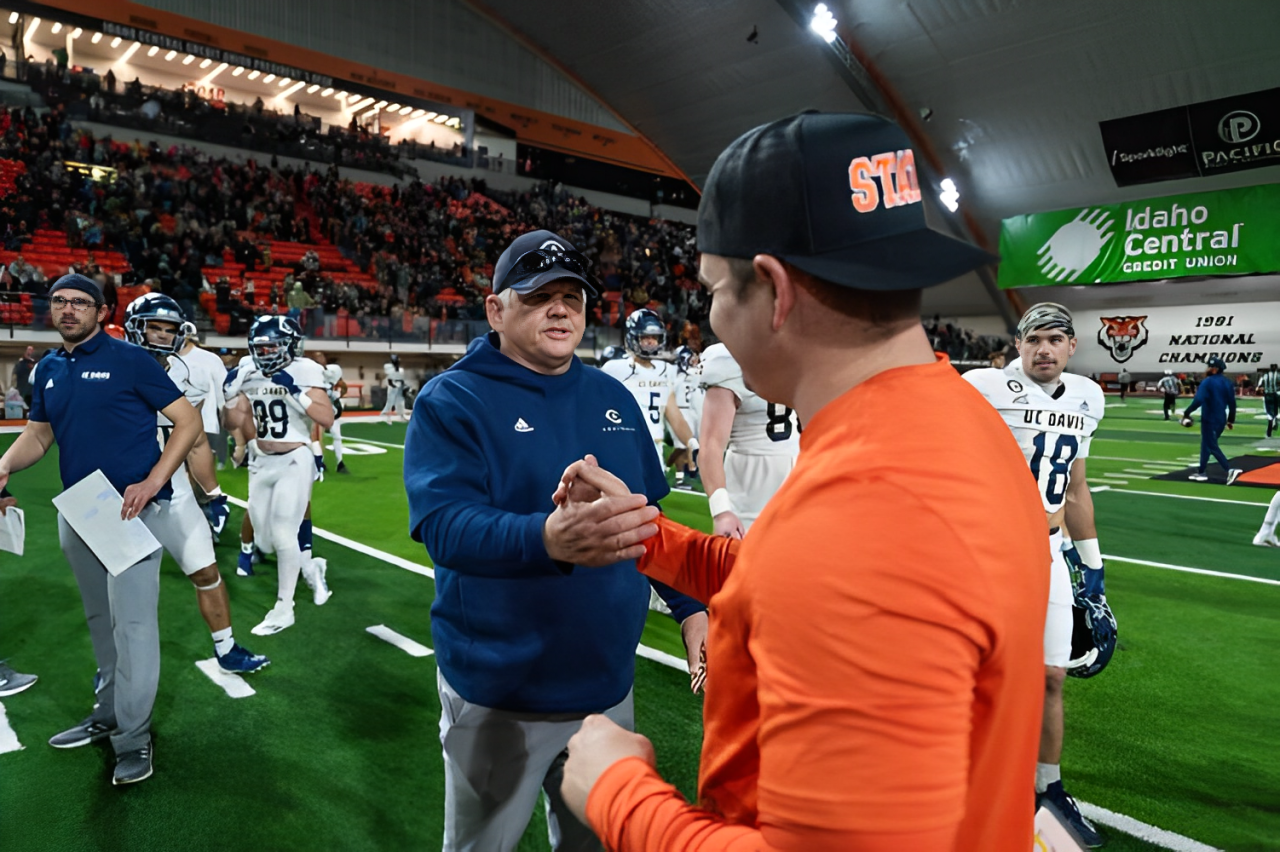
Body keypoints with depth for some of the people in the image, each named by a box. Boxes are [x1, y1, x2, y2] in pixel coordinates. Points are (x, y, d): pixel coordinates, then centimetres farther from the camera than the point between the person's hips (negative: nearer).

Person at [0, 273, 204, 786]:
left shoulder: (129, 360, -8)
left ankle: (133, 737, 6)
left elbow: (188, 421, -10)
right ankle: (107, 715, 32)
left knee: (132, 620, -5)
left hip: (131, 507, -7)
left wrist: (151, 483, -19)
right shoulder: (48, 371, 11)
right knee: (100, 620, 18)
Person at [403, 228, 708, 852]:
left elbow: (653, 516, 12)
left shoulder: (613, 398, 5)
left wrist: (691, 608, 4)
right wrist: (548, 539, -46)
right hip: (500, 692, -4)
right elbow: (444, 524, -27)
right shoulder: (451, 402, -12)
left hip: (609, 681, 5)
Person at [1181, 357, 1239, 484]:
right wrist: (1231, 420, 20)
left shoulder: (1207, 382, -14)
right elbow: (1232, 403, 12)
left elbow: (1198, 400, -25)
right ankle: (1201, 472, 22)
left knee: (1212, 446, -4)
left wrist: (1186, 413, -19)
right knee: (1206, 444, 16)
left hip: (1210, 419, -8)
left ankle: (1230, 470, -16)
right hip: (1221, 419, 8)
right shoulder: (1228, 383, 9)